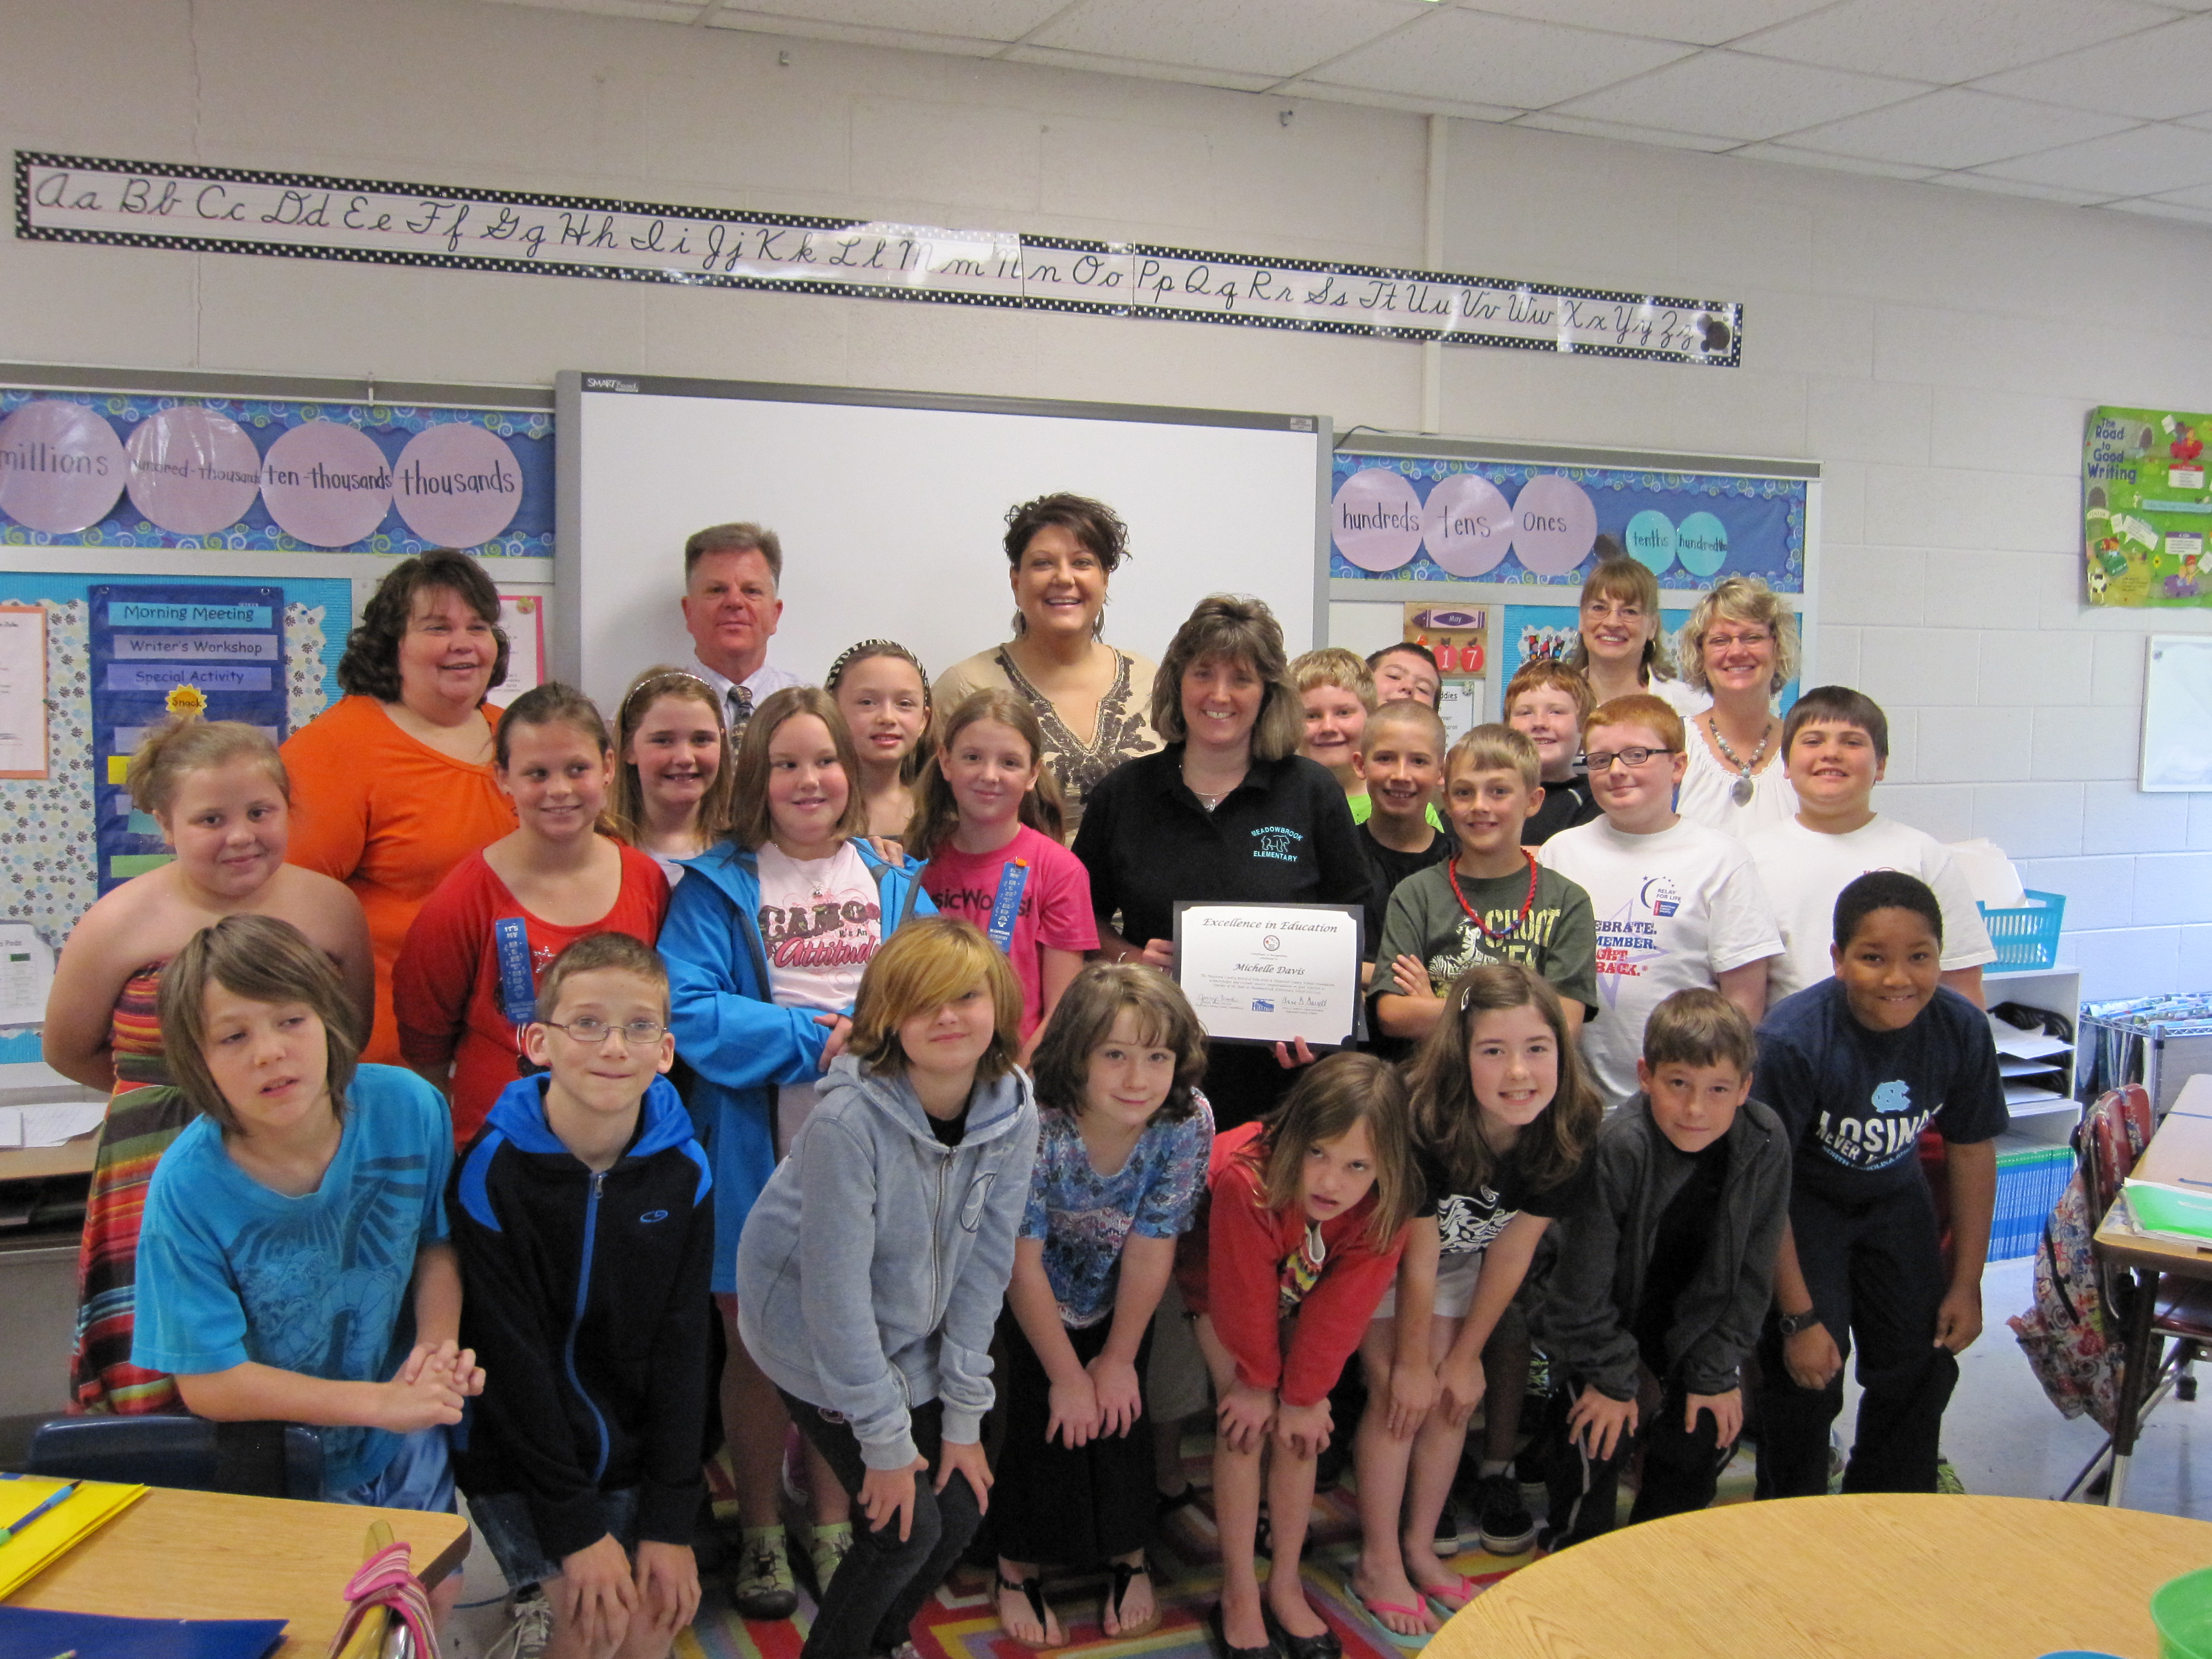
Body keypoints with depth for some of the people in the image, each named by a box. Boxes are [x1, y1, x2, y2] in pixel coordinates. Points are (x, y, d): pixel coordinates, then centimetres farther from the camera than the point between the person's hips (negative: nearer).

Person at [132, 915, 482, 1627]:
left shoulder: (406, 1107, -19)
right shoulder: (188, 1189, -26)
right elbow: (208, 1381, -20)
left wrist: (438, 1342, -18)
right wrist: (381, 1401, -24)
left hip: (405, 1443, 3)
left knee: (435, 1602, 17)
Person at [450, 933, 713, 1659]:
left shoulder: (683, 1171, -8)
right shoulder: (493, 1171, -18)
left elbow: (681, 1345, -4)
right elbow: (512, 1359, -16)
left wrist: (671, 1518, -7)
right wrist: (576, 1528, -16)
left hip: (628, 1449, 4)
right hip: (516, 1455, -3)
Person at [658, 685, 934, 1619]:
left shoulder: (895, 883, 7)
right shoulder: (718, 889, -2)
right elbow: (689, 1012, -14)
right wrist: (812, 1041, -18)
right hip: (755, 1151, -2)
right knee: (757, 1347, 9)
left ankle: (832, 1528, 31)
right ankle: (762, 1535, 28)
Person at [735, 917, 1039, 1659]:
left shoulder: (1013, 1111, -14)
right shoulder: (848, 1119, -30)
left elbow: (984, 1268, -8)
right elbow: (836, 1292, -25)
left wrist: (963, 1418, -6)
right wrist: (886, 1442, -19)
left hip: (914, 1339, 5)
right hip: (817, 1340, -5)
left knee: (963, 1508, 3)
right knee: (909, 1525, -7)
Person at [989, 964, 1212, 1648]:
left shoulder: (1188, 1122, -27)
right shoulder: (1034, 1125, -36)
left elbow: (1150, 1250, -16)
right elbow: (1024, 1265, -24)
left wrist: (1119, 1358, -7)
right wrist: (1066, 1374, -14)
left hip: (1119, 1307, 3)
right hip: (1033, 1307, -2)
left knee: (1122, 1414, 3)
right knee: (1044, 1424, -4)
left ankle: (1128, 1559, 28)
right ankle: (1017, 1571, 21)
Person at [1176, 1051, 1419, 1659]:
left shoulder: (1385, 1209, -32)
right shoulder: (1246, 1182, -44)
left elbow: (1340, 1310, -22)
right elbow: (1244, 1299, -30)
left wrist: (1305, 1394, -16)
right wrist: (1255, 1380, -17)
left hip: (1296, 1295, 3)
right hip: (1220, 1284, -3)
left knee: (1301, 1422, -6)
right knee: (1248, 1421, -14)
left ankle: (1286, 1586, 9)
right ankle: (1239, 1593, -3)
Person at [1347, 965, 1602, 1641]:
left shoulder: (1569, 1130, -26)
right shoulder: (1422, 1123, -39)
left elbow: (1511, 1253, -13)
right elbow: (1418, 1258, -25)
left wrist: (1467, 1357, -5)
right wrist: (1411, 1362, -13)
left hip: (1461, 1255, 4)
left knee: (1453, 1396, 4)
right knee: (1399, 1392, -8)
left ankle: (1420, 1549, 23)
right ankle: (1378, 1562, 8)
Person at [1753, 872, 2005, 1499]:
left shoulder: (1962, 1029, -19)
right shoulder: (1793, 1039, -33)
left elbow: (1972, 1151, -3)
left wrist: (1966, 1284, 1)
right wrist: (1799, 1317, -23)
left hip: (1894, 1199, 5)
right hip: (1802, 1205, -4)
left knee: (1922, 1367, 5)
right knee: (1809, 1375, -12)